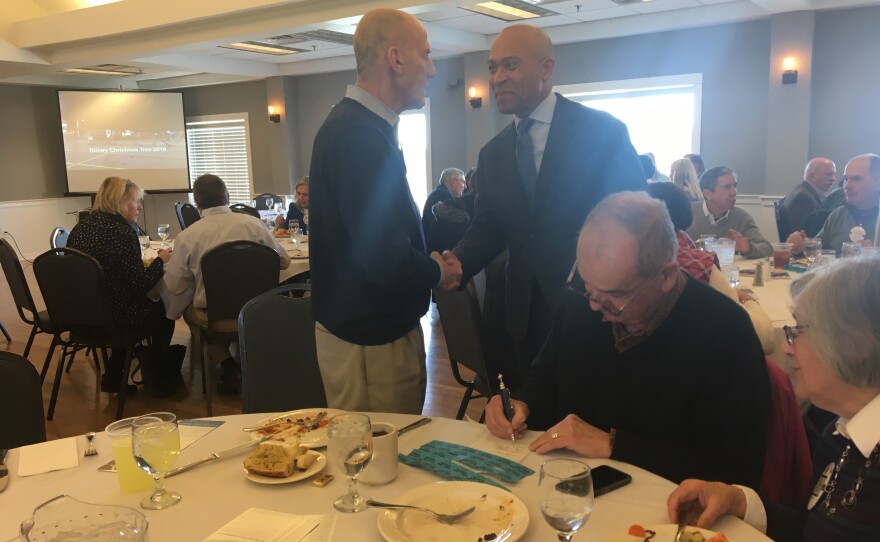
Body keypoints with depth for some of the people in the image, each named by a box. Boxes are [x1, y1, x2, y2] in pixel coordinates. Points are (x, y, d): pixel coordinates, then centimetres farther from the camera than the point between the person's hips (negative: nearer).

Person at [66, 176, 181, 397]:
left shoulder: (80, 228, 4)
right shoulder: (122, 232, -20)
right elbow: (141, 285, -19)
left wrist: (142, 262, 16)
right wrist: (160, 260, -3)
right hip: (112, 317, -7)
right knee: (162, 311, 20)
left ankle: (113, 376, 31)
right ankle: (160, 381, 31)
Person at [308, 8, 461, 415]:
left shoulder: (357, 126, 10)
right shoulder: (359, 136, -23)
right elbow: (386, 261, -29)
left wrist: (428, 261, 3)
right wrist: (436, 272, -9)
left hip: (377, 327, 10)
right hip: (370, 340, -10)